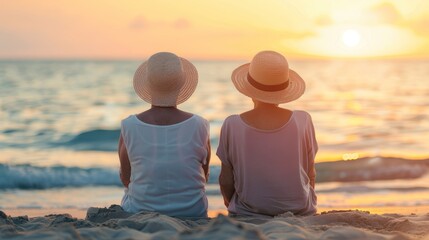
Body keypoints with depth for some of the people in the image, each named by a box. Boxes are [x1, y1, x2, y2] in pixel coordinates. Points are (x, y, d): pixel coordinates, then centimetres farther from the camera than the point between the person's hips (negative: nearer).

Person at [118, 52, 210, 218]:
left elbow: (125, 178, 0)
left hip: (140, 211, 0)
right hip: (193, 213, 0)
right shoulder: (199, 126, -14)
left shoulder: (129, 127, -14)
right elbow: (204, 176, 0)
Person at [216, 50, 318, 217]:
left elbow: (226, 181, -5)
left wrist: (229, 199, 18)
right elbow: (311, 175, -1)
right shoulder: (303, 121, -12)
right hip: (300, 211, 1)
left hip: (249, 213, 0)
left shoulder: (232, 126, -15)